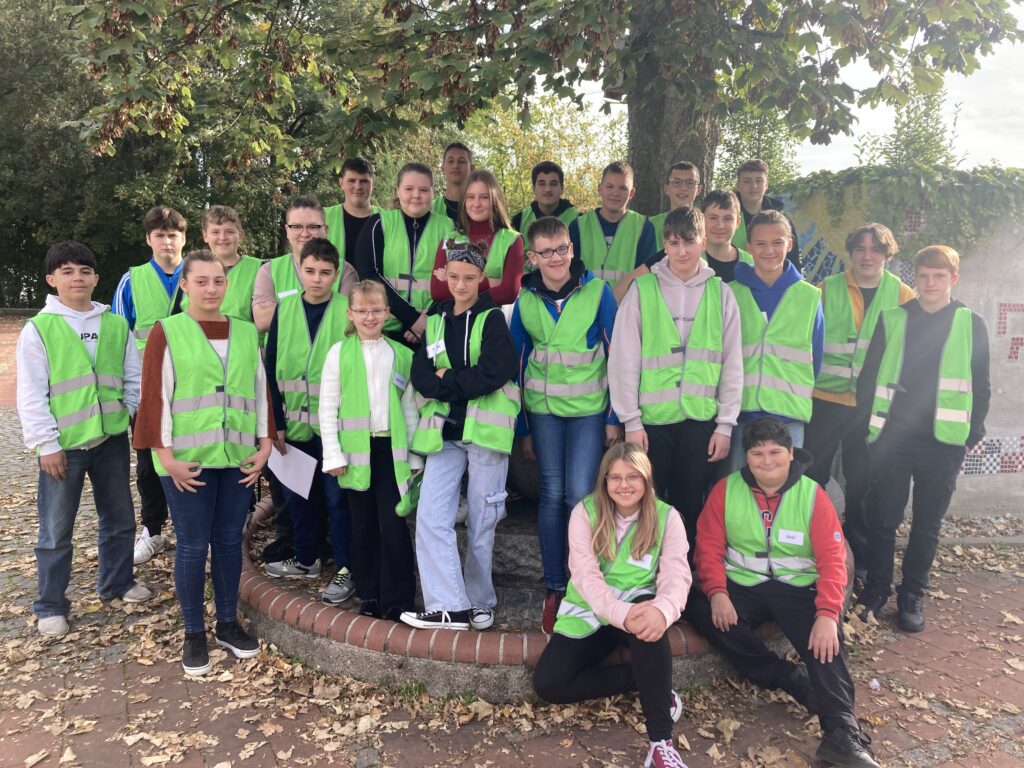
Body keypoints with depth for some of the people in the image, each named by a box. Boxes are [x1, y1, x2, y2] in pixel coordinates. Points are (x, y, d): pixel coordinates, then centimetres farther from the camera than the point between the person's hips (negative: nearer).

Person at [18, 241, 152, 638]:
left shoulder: (117, 325, 5)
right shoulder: (38, 328, -4)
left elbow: (133, 380, 11)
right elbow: (31, 395, -6)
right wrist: (46, 444, -10)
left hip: (113, 439, 4)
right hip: (63, 445, -3)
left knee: (120, 518, 16)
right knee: (56, 531, 5)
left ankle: (117, 582, 35)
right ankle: (51, 606, 21)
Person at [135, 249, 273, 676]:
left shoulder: (246, 332, 9)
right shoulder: (166, 331, -1)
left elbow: (261, 390, 10)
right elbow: (154, 396, -5)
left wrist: (265, 445, 4)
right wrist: (167, 456, -10)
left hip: (239, 458, 3)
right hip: (188, 460, -3)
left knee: (229, 541, 12)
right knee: (192, 546, 5)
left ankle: (228, 623, 28)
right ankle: (194, 634, 21)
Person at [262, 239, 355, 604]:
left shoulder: (348, 310, -5)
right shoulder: (284, 309, 4)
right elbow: (272, 369, 5)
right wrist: (275, 421, 2)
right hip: (295, 422, 4)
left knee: (337, 497, 3)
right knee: (297, 493, 16)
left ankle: (346, 570, 16)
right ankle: (306, 559, 35)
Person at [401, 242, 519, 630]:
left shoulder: (492, 319, 0)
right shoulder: (436, 321, 13)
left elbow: (492, 374, -14)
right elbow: (421, 377, 3)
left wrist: (446, 380, -6)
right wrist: (462, 382, -13)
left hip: (485, 429, -4)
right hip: (444, 431, 4)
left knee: (481, 522, 5)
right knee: (430, 518, -6)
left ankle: (478, 602, 22)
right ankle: (449, 607, 0)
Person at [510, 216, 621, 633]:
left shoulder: (597, 290, -5)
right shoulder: (525, 299, 1)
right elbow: (517, 362, 7)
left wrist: (615, 417, -4)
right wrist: (523, 427, 8)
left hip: (589, 409, -2)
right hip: (543, 410, 2)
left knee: (580, 495, -7)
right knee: (552, 496, 5)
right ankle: (555, 588, 18)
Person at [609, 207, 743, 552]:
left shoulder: (720, 293, 6)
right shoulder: (642, 290, 0)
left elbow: (732, 363, 7)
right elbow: (624, 359, -2)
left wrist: (725, 424, 2)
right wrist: (631, 421, -6)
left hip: (701, 419, 1)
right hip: (652, 418, -1)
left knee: (690, 508, 9)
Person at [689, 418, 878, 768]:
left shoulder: (812, 494, -4)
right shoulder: (726, 489, -1)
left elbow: (832, 558, -9)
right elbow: (708, 546, -1)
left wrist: (827, 614, -24)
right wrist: (716, 593, -19)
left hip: (797, 586, -1)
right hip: (742, 583, 1)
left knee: (825, 639, -30)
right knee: (698, 609, -28)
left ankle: (842, 734, -26)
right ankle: (794, 681, -22)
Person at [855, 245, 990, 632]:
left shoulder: (971, 325, 4)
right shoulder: (892, 320, 5)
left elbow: (980, 386, 7)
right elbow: (869, 375, 6)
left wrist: (972, 434, 2)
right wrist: (868, 424, 2)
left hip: (943, 442, 0)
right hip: (890, 438, 0)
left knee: (927, 524, 9)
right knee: (882, 519, 5)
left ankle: (912, 596, 23)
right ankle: (876, 589, 21)